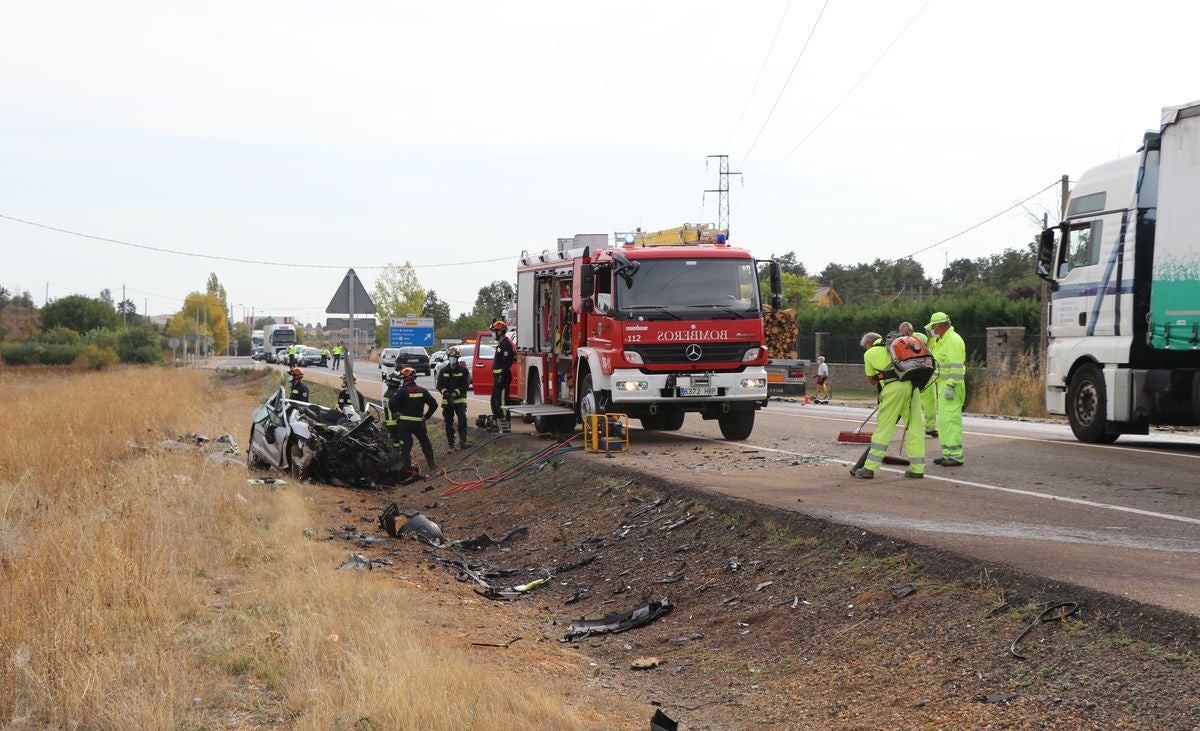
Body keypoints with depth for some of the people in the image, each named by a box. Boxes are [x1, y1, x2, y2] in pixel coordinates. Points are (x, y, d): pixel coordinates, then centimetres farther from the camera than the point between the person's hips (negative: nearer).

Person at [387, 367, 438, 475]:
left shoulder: (402, 391, -10)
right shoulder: (422, 391, 3)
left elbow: (391, 403, -21)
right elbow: (434, 404, 3)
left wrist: (395, 413, -4)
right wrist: (426, 416, 11)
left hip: (404, 422, -3)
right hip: (419, 422, 3)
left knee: (405, 444, 4)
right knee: (425, 442, 18)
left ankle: (406, 466, -3)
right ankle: (431, 464, 16)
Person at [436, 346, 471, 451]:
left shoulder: (463, 370, 0)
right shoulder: (444, 371, 8)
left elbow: (465, 385, -5)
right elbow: (439, 385, 5)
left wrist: (455, 393, -17)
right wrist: (445, 392, -15)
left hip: (460, 400, -2)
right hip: (447, 401, 3)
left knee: (462, 419, -18)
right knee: (449, 423, 4)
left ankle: (463, 441, -17)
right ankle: (451, 445, 10)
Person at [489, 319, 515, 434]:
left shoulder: (506, 344, -15)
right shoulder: (501, 344, 19)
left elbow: (507, 362, -23)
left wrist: (501, 377, -25)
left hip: (503, 377, -11)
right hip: (498, 377, 11)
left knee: (502, 402, -11)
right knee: (494, 401, 16)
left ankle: (505, 427, -11)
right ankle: (497, 423, 23)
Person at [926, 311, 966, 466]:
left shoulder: (953, 340, -15)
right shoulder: (941, 340, 17)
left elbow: (956, 366, -21)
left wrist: (950, 386, -25)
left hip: (951, 386, -11)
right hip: (942, 384, 11)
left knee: (951, 419, -12)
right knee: (943, 420, 12)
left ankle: (956, 455, -12)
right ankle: (948, 454, 17)